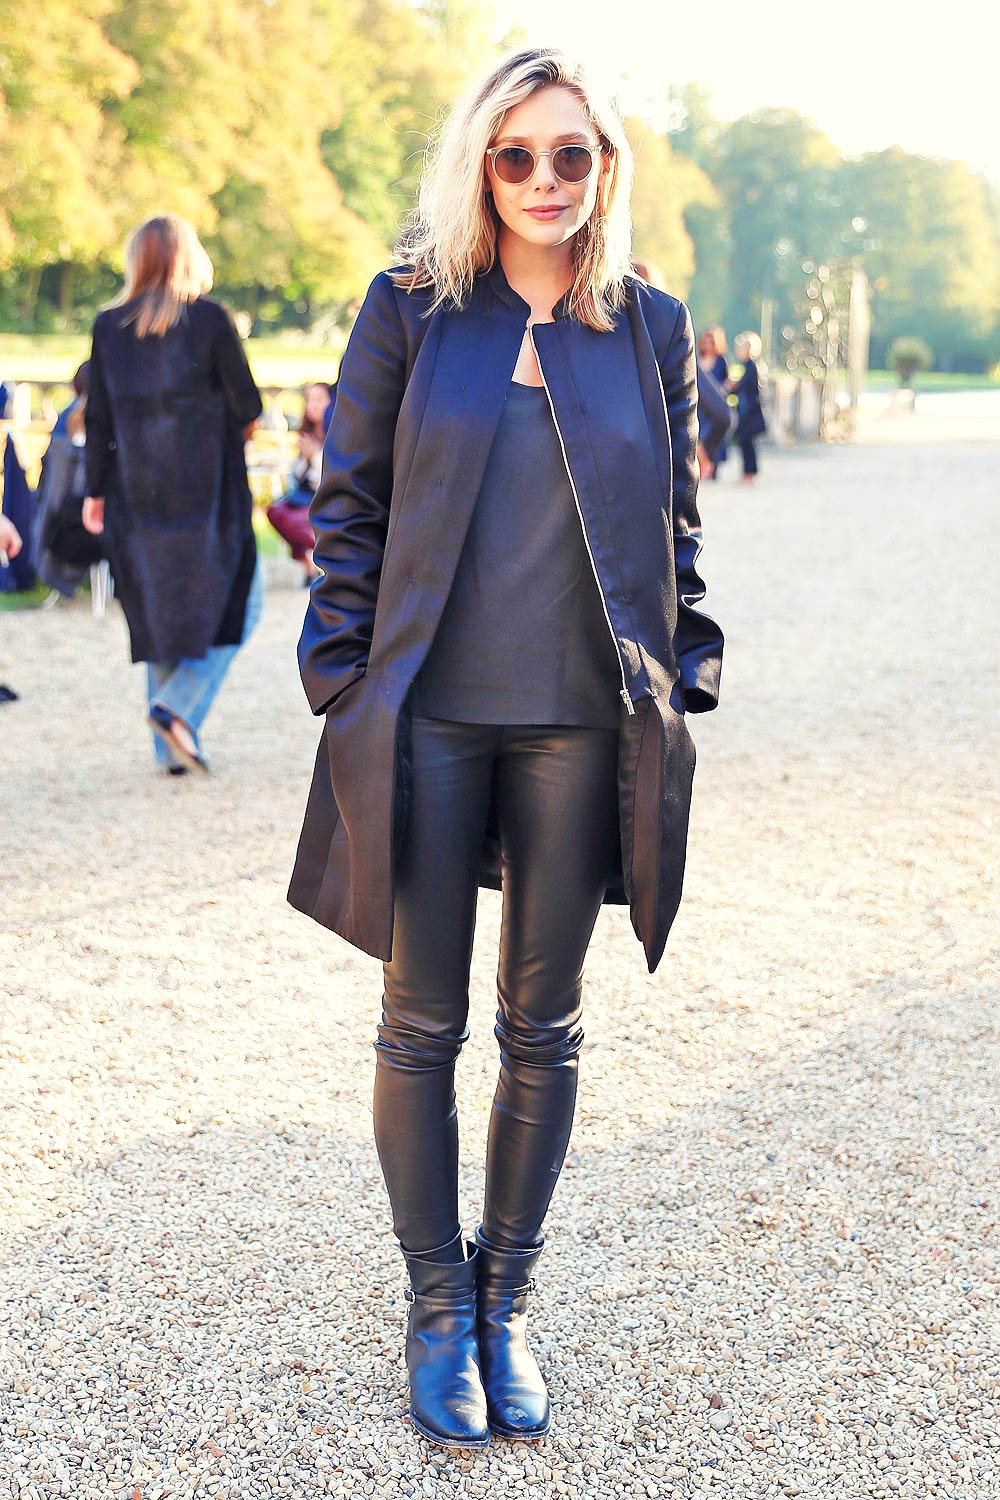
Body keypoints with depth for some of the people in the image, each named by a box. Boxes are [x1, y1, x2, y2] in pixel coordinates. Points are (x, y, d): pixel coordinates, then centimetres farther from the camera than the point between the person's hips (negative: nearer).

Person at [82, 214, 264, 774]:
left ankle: (171, 749, 13)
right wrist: (239, 424, 16)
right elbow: (248, 407, -7)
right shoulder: (211, 319, -8)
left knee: (156, 615, 12)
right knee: (234, 602, 9)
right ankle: (179, 707, -9)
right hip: (208, 492, -4)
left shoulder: (109, 326, 3)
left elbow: (98, 419, 6)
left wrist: (96, 492, 13)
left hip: (136, 497, 4)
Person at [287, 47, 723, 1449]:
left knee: (545, 1027, 10)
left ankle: (505, 1305, 26)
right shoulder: (409, 309, 1)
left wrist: (682, 686, 5)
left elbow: (676, 524, 11)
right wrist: (344, 683, -3)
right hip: (429, 717, -1)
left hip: (581, 727, 2)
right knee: (423, 1023, 6)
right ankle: (437, 1309, 23)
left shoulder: (652, 326, 6)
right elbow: (349, 504, 3)